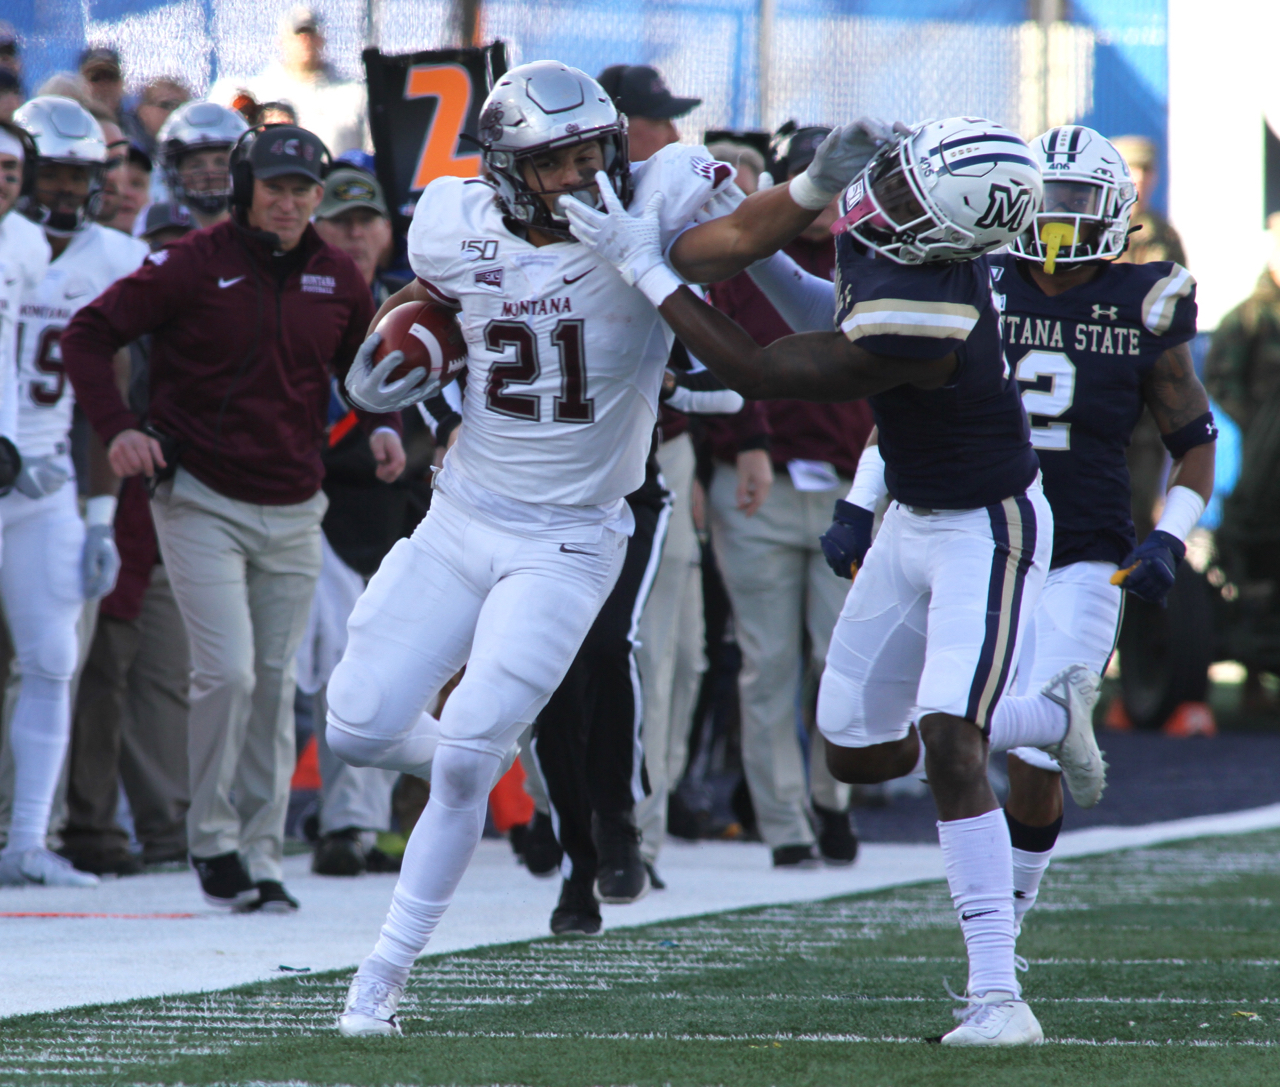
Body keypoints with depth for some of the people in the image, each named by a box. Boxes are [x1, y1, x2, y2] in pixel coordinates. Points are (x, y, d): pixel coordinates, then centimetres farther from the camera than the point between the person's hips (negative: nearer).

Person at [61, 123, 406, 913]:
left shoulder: (338, 280, 5)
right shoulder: (193, 266, -8)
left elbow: (364, 365, 22)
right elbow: (89, 335, -5)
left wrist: (383, 425, 2)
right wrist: (117, 428, -17)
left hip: (293, 513, 4)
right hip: (201, 502, -4)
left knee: (275, 683, 6)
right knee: (228, 672, -12)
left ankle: (261, 856, 13)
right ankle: (213, 841, 4)